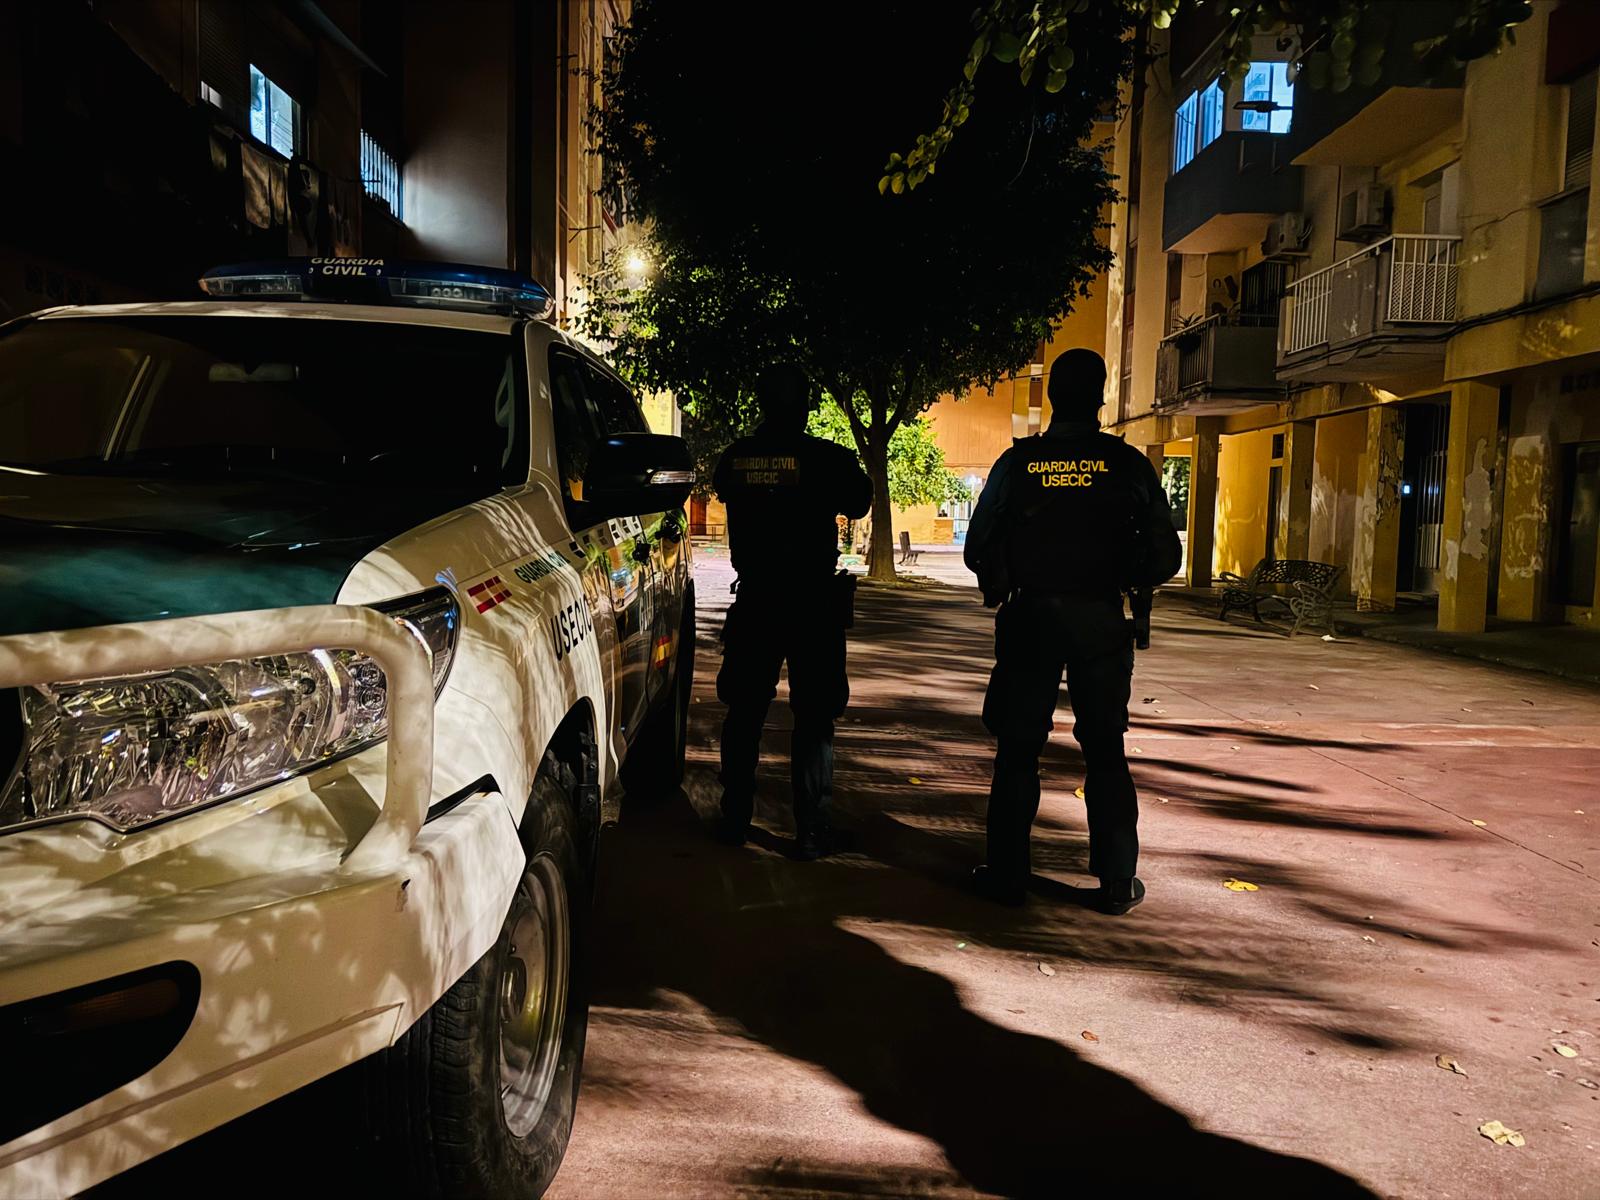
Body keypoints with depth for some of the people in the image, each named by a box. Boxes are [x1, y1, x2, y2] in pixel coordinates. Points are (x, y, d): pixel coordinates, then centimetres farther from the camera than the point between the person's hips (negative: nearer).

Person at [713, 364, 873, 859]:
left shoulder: (736, 457, -4)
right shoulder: (827, 458, -13)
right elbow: (858, 503, 1)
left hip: (755, 597, 3)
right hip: (813, 601, -3)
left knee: (744, 710, 14)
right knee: (813, 717, 5)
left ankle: (735, 818, 21)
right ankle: (811, 829, 6)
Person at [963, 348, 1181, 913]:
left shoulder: (1017, 462, -5)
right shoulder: (1128, 464, -3)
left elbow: (978, 548, -3)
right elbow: (1164, 555, -1)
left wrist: (1002, 585, 17)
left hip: (1031, 617, 0)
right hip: (1100, 622, 1)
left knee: (1017, 749, 9)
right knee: (1106, 751, 11)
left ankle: (1007, 873, 13)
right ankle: (1117, 882, 14)